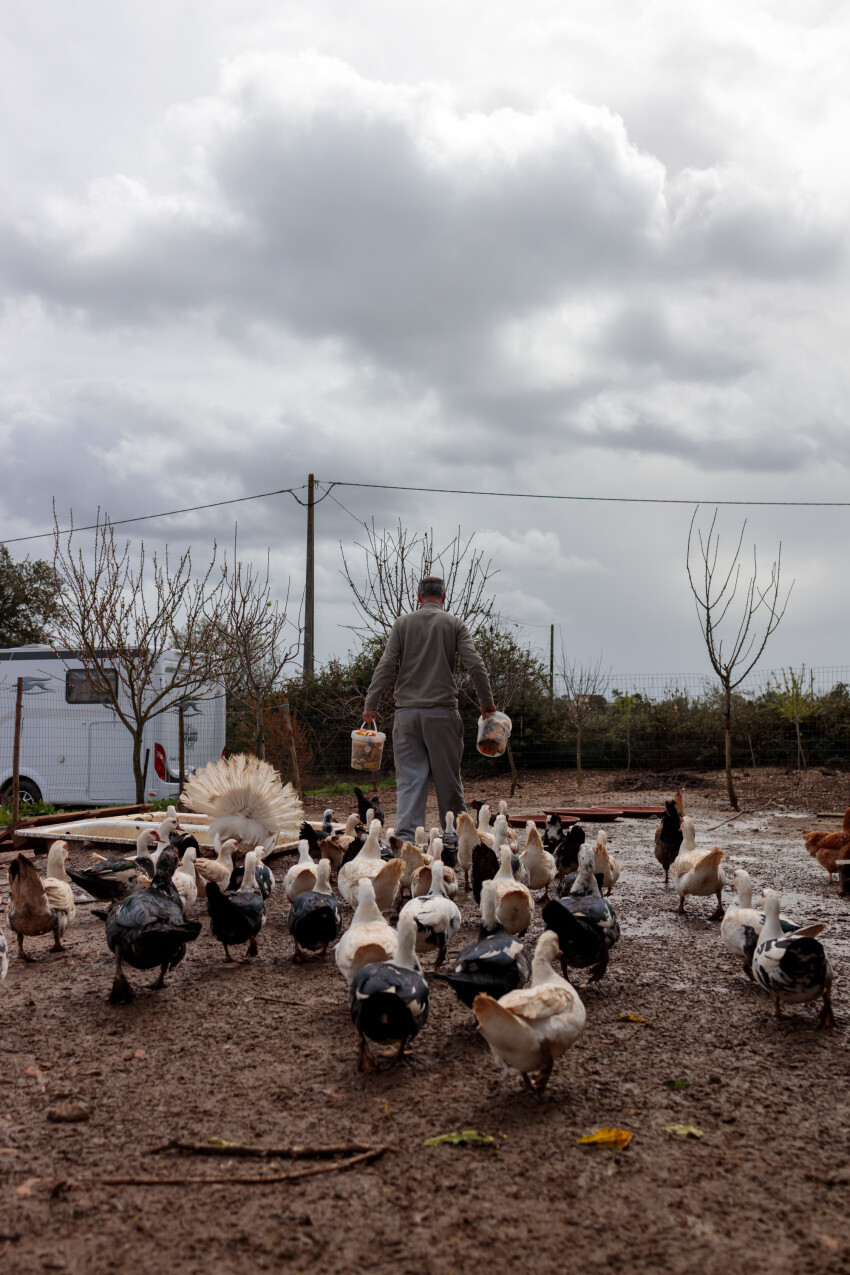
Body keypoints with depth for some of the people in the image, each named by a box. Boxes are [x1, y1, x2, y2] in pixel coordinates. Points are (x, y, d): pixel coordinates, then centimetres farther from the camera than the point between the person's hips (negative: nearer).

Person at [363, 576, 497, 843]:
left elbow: (385, 666, -1)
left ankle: (405, 837, -8)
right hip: (442, 711, -1)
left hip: (406, 712, 1)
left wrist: (370, 704, 3)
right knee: (448, 778, 7)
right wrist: (487, 703, 5)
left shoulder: (402, 623, 6)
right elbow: (475, 665, -4)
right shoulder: (453, 624, 3)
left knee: (409, 778, 1)